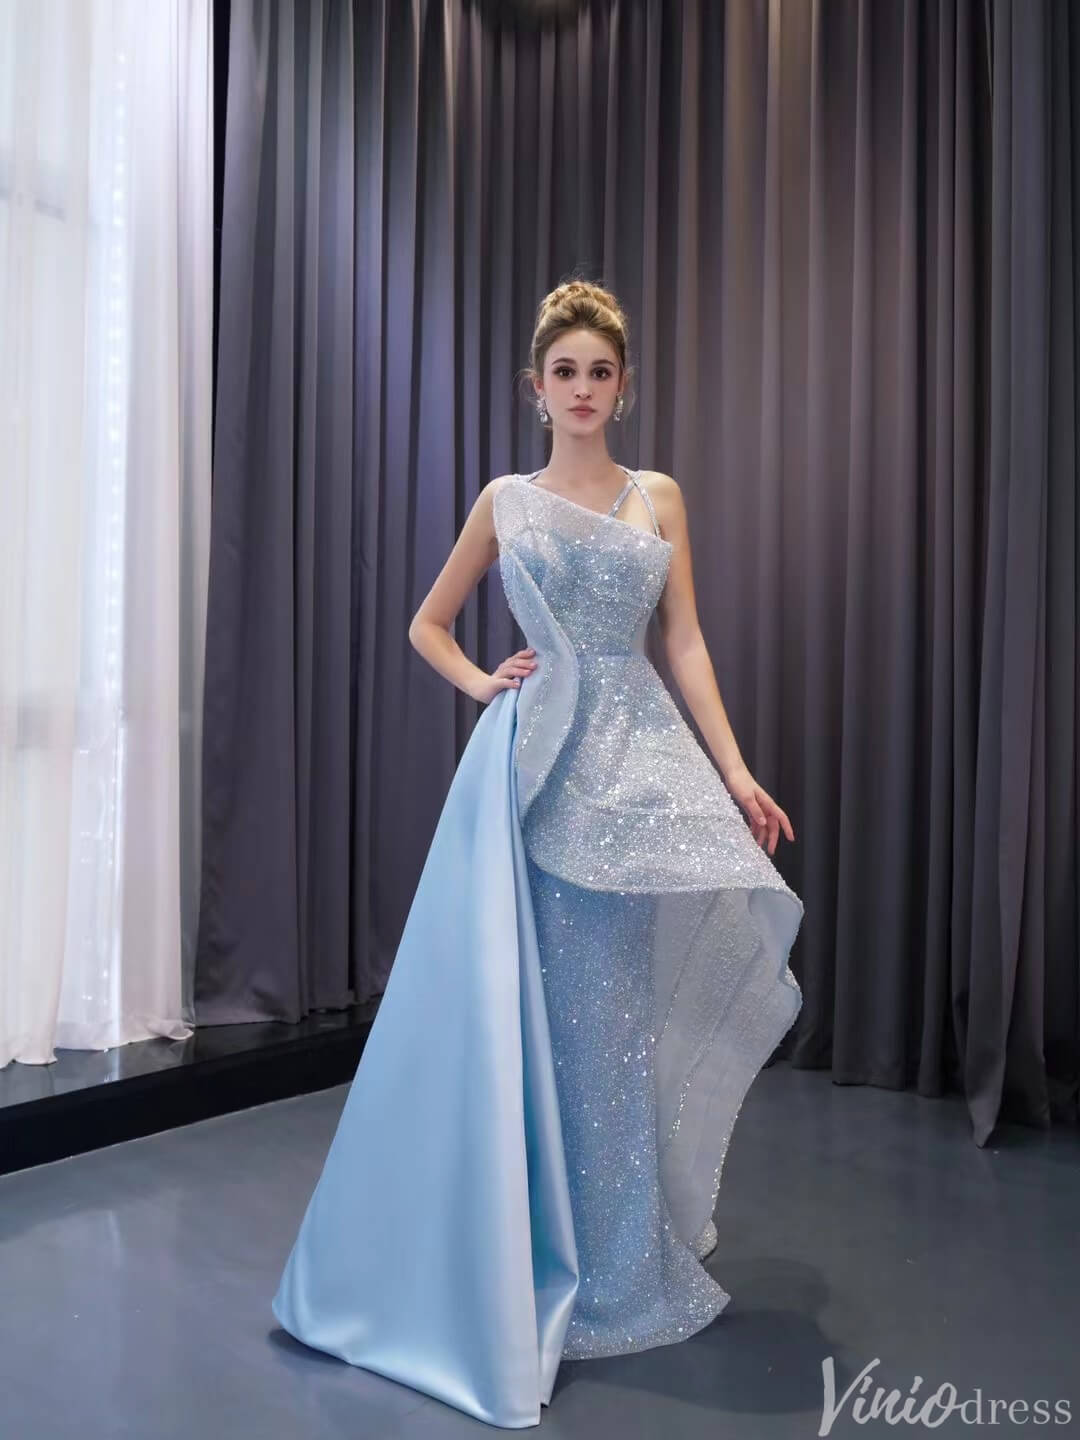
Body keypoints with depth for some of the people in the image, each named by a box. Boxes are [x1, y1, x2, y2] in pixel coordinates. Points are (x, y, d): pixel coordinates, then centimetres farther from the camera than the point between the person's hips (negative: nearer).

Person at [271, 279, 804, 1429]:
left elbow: (686, 645, 6)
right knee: (535, 997, 0)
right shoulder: (505, 501, 8)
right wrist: (483, 684, -1)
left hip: (639, 756, 1)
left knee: (617, 1000, 6)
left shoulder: (660, 497, 11)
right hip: (535, 758, -1)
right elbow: (427, 622, 17)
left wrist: (736, 773, -1)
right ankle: (537, 1258, 18)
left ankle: (618, 1259, 25)